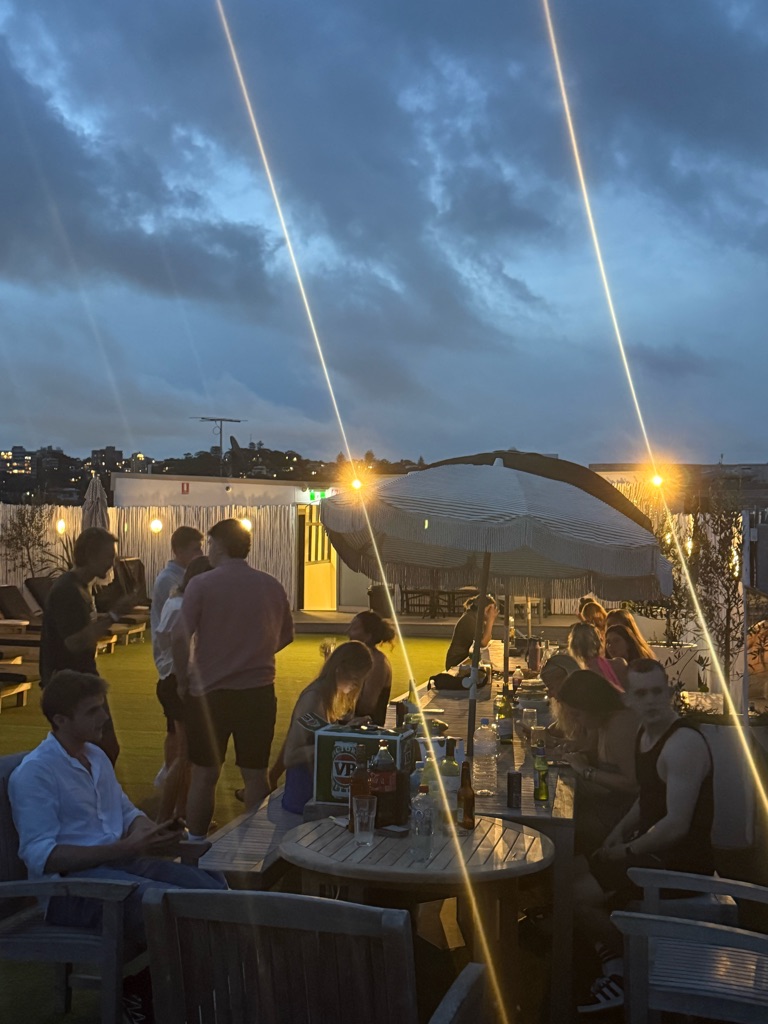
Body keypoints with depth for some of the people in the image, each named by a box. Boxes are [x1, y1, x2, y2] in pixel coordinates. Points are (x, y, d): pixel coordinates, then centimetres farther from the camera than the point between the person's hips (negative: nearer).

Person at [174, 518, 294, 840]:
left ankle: (195, 842, 20)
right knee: (255, 774, 11)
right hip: (259, 691, 2)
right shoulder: (272, 586, 2)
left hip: (210, 692, -2)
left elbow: (180, 638, -13)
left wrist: (183, 681, 0)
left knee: (205, 774, 10)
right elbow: (286, 635, 13)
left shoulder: (201, 584, -8)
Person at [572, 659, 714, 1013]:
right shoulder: (646, 733, 6)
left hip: (682, 861, -10)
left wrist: (626, 852, -16)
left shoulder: (684, 743, -24)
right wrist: (619, 833, 5)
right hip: (653, 846, 10)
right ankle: (614, 970, 15)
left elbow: (677, 824, -27)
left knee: (579, 894, -15)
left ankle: (622, 974, 10)